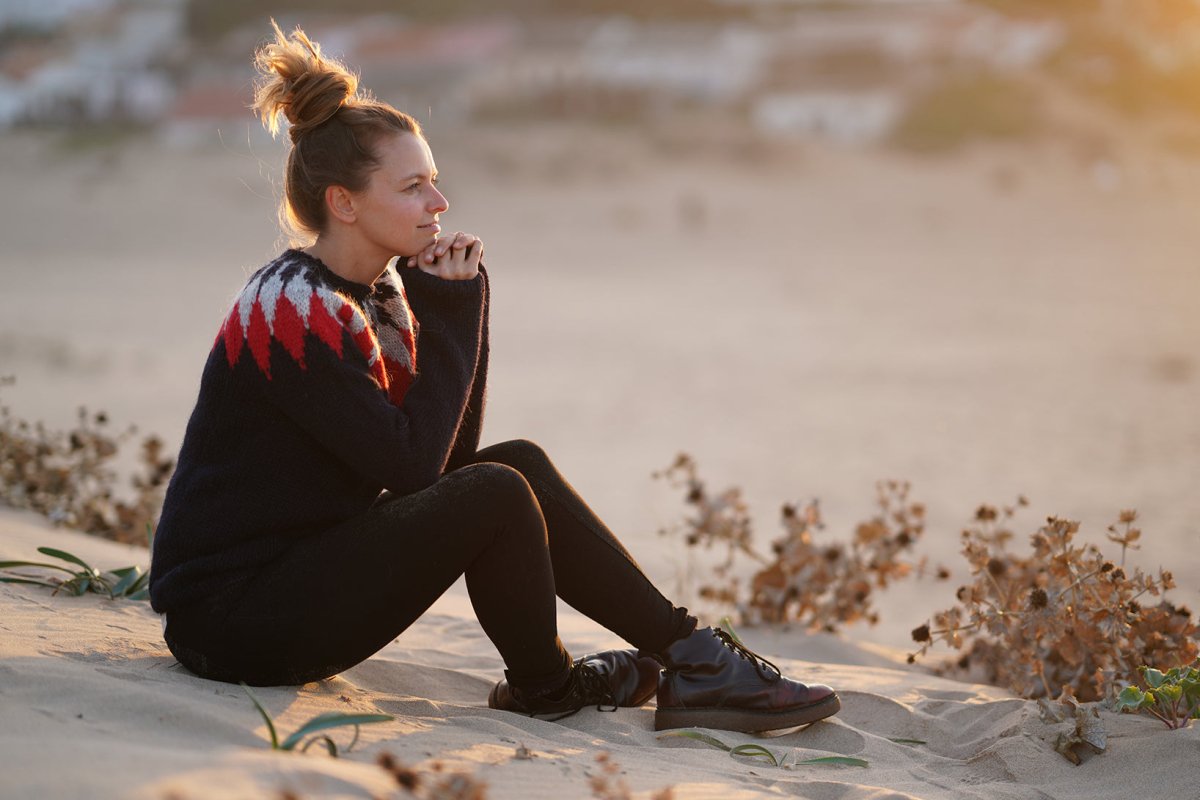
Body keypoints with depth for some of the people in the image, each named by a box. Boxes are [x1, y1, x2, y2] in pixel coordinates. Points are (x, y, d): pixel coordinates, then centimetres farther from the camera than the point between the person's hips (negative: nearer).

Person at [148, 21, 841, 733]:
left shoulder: (377, 294, 9)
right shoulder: (297, 308, -19)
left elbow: (451, 450, 5)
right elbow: (411, 464, -20)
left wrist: (461, 304, -5)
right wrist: (450, 314, -13)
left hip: (306, 564, 9)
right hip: (234, 615, -9)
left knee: (519, 463, 2)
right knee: (495, 495, -20)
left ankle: (687, 654, 2)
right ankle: (544, 688, 6)